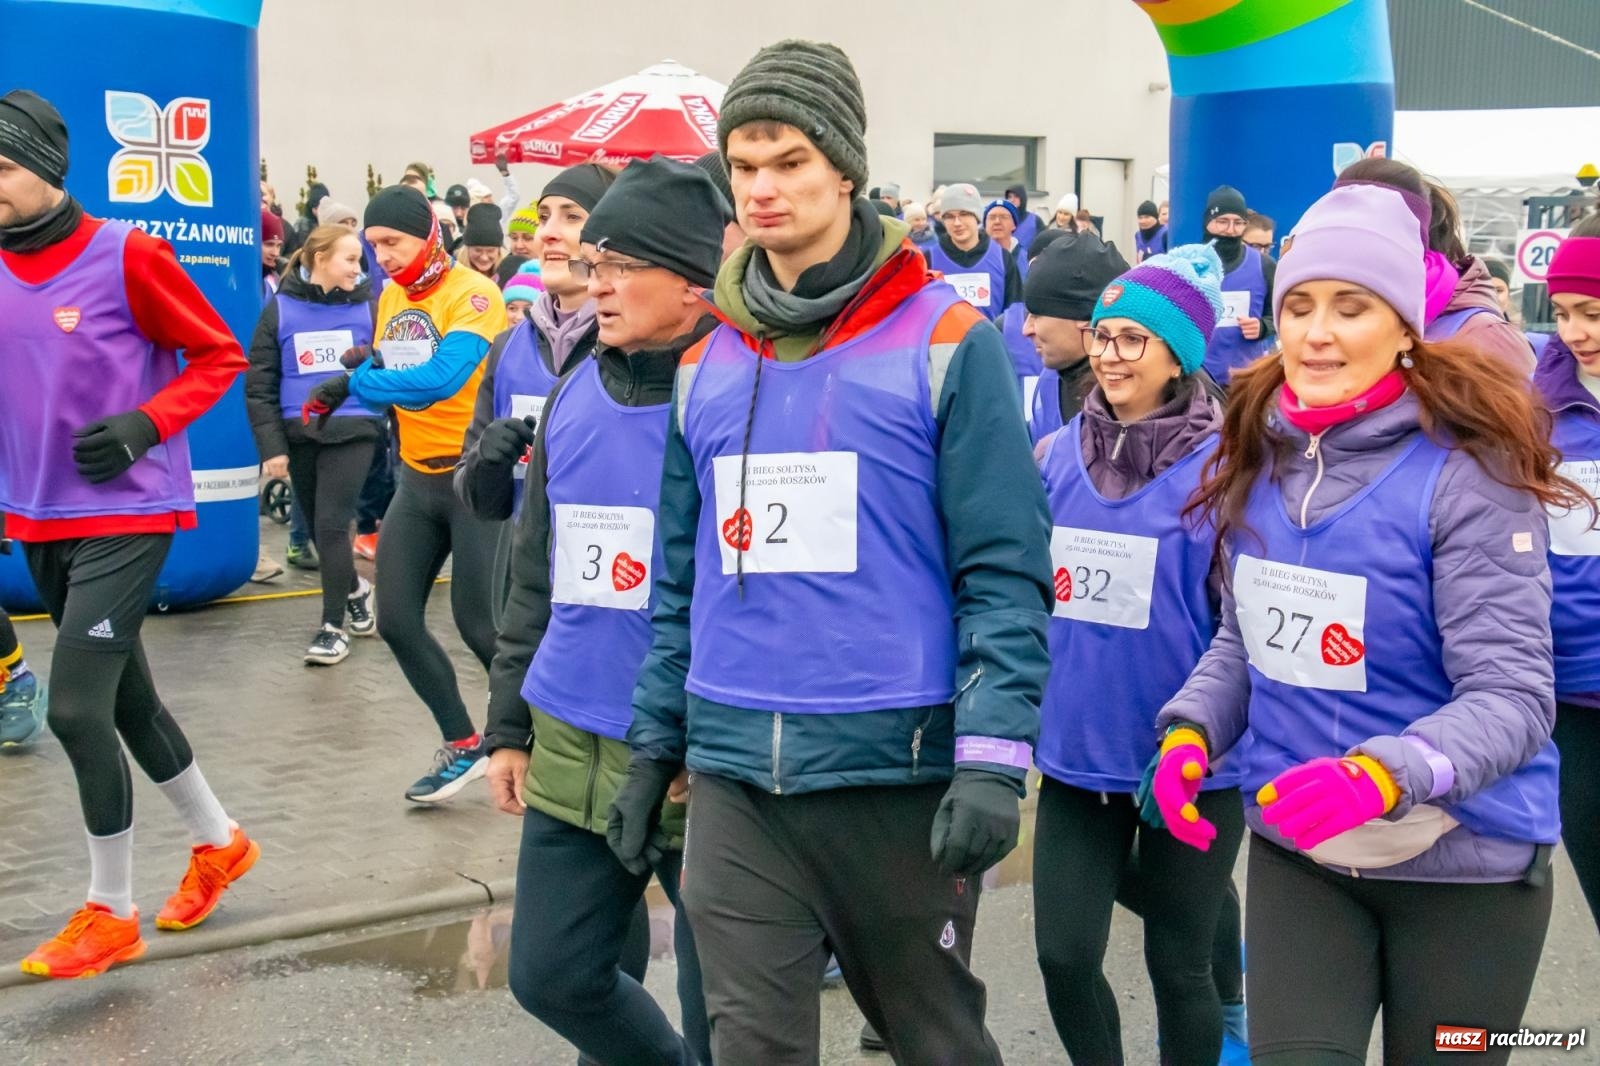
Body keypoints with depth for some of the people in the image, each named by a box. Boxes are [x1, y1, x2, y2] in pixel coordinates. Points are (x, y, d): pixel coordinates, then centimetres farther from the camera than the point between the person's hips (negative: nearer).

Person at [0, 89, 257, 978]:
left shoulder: (127, 256, -15)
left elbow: (219, 356, -6)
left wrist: (144, 425, -19)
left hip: (127, 514, -6)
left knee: (76, 708, -10)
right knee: (125, 700, 16)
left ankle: (111, 912, 7)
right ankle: (218, 842, 37)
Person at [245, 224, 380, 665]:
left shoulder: (368, 307, 1)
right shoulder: (280, 309, 1)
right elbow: (259, 384, 1)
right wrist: (272, 445, -6)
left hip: (352, 431, -2)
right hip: (299, 434, 2)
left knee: (331, 524, -10)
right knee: (318, 528, 13)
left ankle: (333, 625, 2)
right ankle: (355, 589, 40)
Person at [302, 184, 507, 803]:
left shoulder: (472, 294, -16)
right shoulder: (391, 297, 8)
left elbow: (441, 378, -29)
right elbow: (386, 380, 11)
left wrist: (355, 384, -26)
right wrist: (361, 370, -10)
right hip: (417, 477, 8)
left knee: (477, 624, -3)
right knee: (397, 622, 6)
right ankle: (462, 746, 21)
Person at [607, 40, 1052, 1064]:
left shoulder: (944, 343, -6)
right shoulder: (707, 368, 10)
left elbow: (1005, 571, -9)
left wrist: (993, 758, -17)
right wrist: (652, 747, 15)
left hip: (900, 767, -4)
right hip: (734, 777, 4)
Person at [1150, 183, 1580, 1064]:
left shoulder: (1467, 474, -19)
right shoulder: (1259, 459, 0)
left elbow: (1513, 695, -22)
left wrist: (1383, 772, -39)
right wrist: (1191, 729, -7)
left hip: (1461, 861, -4)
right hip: (1295, 848, 4)